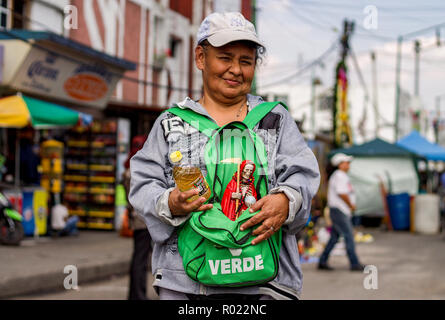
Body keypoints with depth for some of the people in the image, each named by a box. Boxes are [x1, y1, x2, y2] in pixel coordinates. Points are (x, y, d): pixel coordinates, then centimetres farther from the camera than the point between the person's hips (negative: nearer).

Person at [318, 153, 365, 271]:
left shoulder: (336, 176, 20)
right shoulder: (340, 176, -14)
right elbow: (342, 194, -23)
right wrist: (351, 205, -11)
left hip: (342, 211, 11)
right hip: (339, 211, -11)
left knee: (334, 237, 10)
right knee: (349, 236, -8)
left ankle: (322, 262, 12)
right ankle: (354, 264, -5)